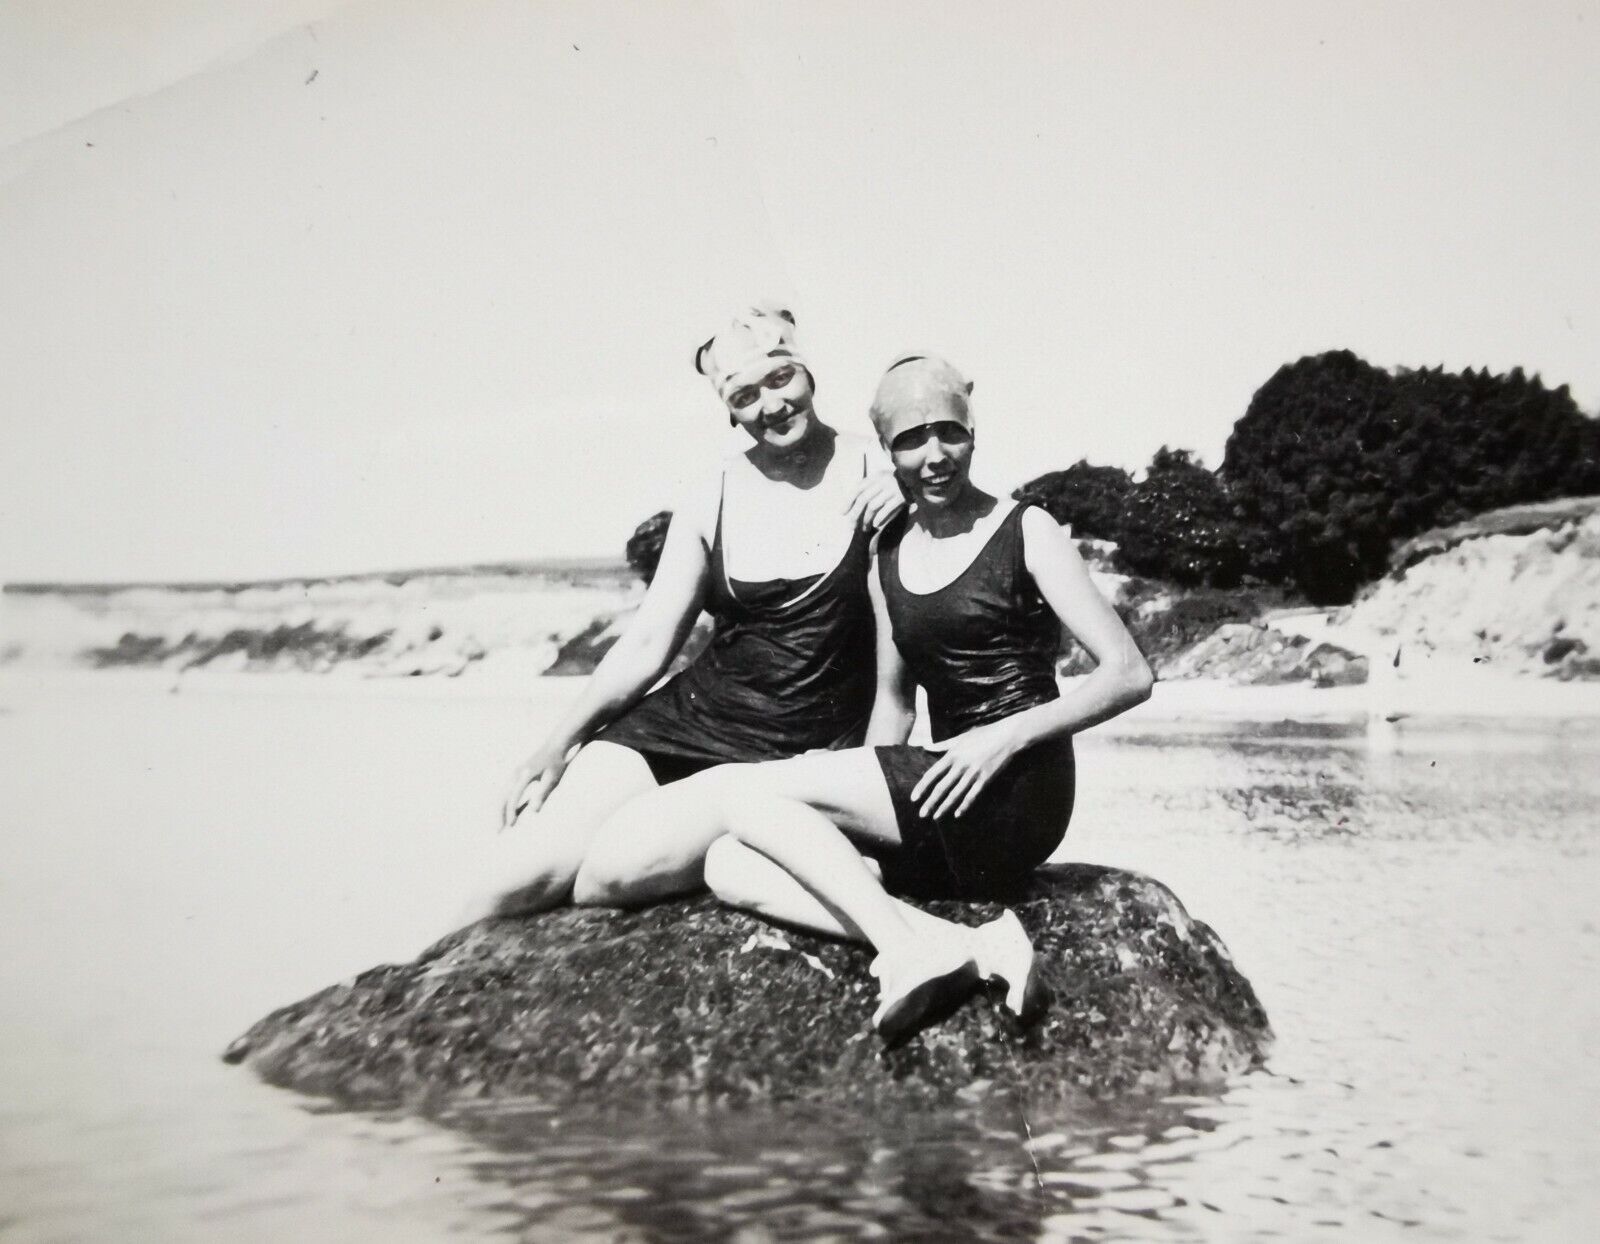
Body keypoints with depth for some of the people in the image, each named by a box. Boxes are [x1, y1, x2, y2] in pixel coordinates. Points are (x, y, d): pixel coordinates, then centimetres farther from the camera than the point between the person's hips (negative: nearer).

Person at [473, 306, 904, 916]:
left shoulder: (879, 478, -3)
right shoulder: (712, 505, 4)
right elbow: (647, 643, 8)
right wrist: (562, 740, 3)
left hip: (812, 750, -2)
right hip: (690, 721, 3)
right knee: (510, 885, -11)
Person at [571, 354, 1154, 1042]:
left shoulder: (1026, 533, -1)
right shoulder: (889, 553, 16)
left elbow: (1130, 674, -6)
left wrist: (1006, 735, -17)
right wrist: (851, 793, 2)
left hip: (1014, 791, -7)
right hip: (945, 797, 7)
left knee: (745, 789, -16)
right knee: (732, 866, -16)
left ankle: (911, 950, -23)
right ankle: (974, 949, -29)